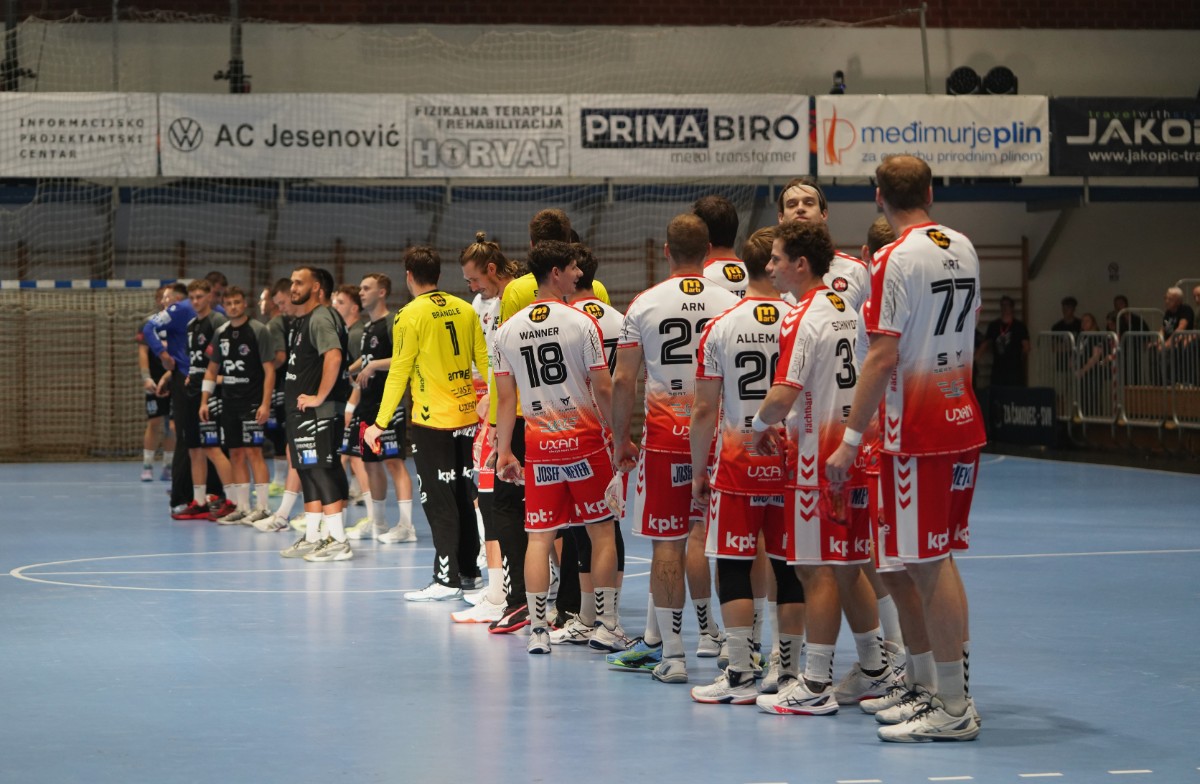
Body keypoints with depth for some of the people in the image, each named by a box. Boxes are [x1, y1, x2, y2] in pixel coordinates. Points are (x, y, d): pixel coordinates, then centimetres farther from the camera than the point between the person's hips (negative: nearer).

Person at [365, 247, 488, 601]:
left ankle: (446, 579, -3)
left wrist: (381, 423, -6)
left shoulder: (410, 315, -11)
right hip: (467, 416, 6)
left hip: (432, 421, -6)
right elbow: (484, 361, 8)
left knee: (439, 501, -2)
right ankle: (469, 569, 23)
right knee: (463, 495, 16)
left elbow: (399, 373, -11)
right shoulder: (464, 309, 4)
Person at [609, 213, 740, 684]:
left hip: (664, 435, -1)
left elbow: (623, 381, -1)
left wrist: (620, 439, 9)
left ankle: (672, 655, 3)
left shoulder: (645, 305, -2)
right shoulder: (732, 304, 1)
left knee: (667, 544, 3)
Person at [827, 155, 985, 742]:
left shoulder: (896, 259, -14)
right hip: (963, 421, 8)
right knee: (941, 559, 15)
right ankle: (950, 691, 20)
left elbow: (882, 357, -18)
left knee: (926, 564, -5)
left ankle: (953, 710, -4)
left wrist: (850, 440, -15)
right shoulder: (963, 249, 10)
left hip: (918, 429, -8)